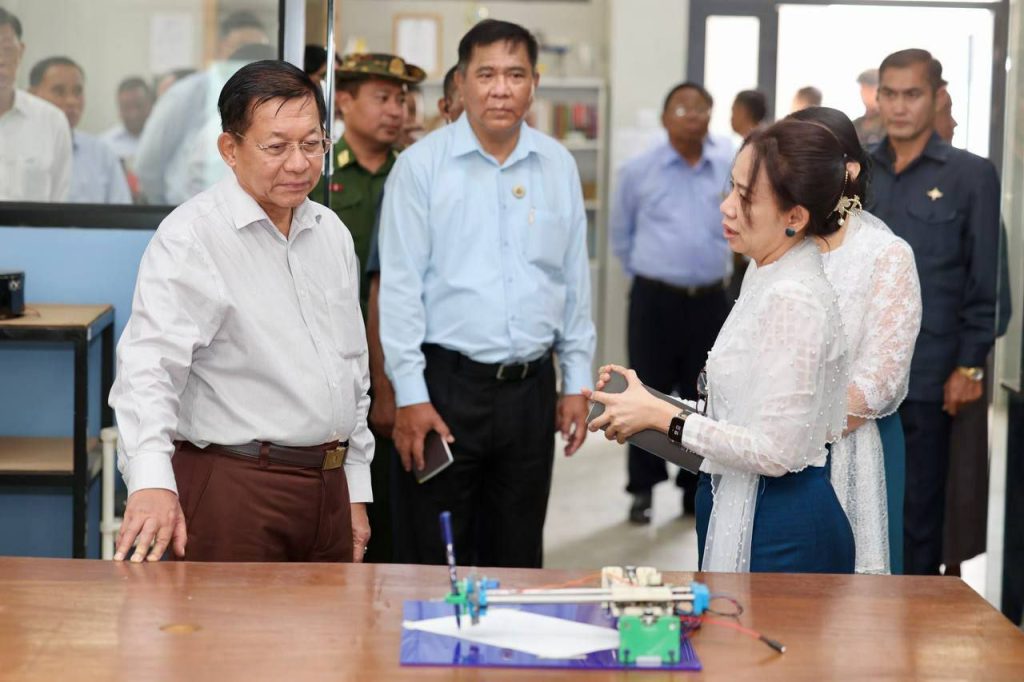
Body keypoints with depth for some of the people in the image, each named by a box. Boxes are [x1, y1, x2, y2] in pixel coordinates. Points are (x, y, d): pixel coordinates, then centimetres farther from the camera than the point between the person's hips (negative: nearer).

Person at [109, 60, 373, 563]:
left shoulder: (332, 234, 12)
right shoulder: (190, 237, -11)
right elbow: (149, 365, -24)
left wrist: (355, 489, 17)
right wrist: (151, 480, -40)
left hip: (328, 485, 7)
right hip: (233, 486, -7)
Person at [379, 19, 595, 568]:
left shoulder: (559, 166, 8)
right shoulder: (422, 164, -4)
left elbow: (575, 280, 12)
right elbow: (400, 286, -6)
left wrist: (576, 381, 9)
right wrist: (410, 396, -10)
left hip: (530, 388, 4)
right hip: (447, 383, -4)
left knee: (519, 559, 12)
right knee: (433, 558, 1)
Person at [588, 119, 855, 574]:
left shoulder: (793, 299, -20)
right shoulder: (767, 280, 8)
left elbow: (774, 452, -22)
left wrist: (662, 416, -15)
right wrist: (649, 406, 6)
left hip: (781, 533, -9)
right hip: (736, 514, 9)